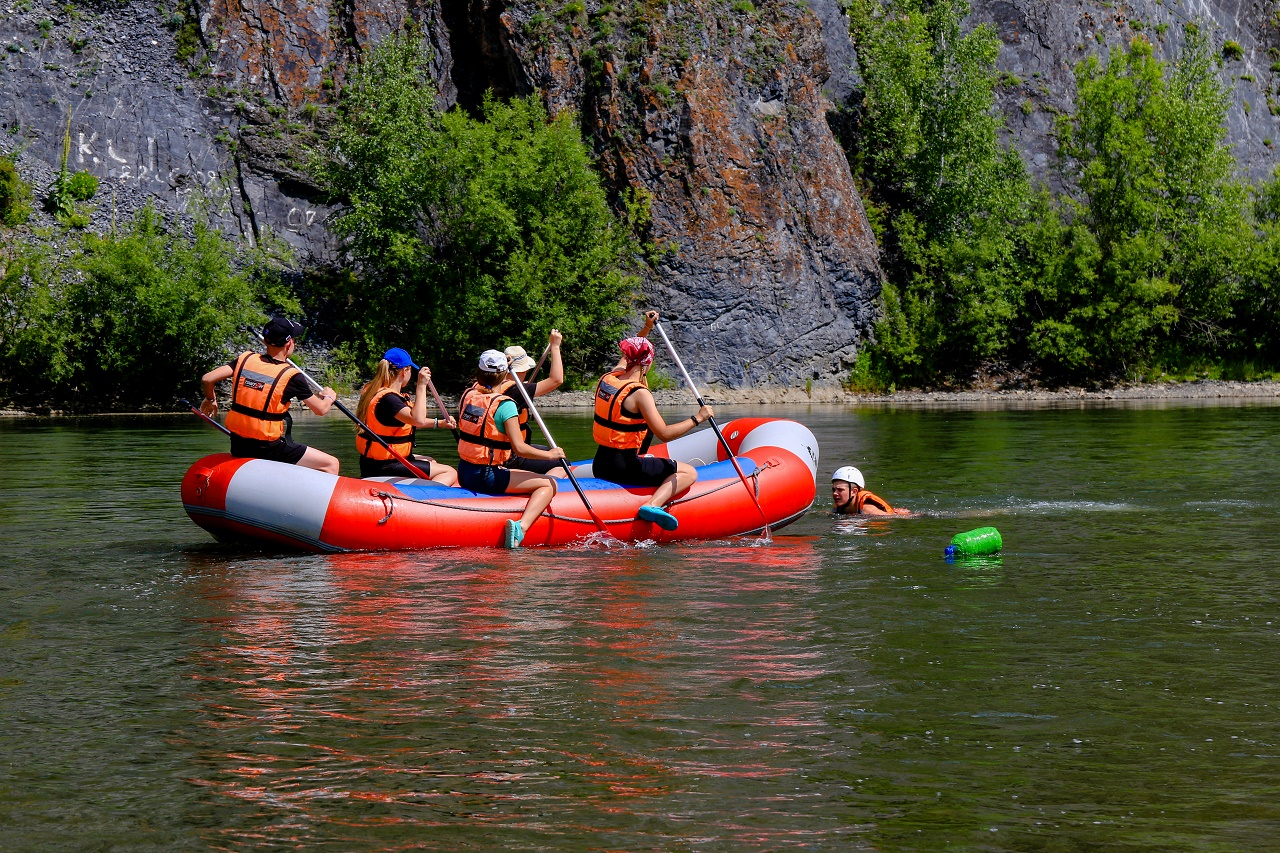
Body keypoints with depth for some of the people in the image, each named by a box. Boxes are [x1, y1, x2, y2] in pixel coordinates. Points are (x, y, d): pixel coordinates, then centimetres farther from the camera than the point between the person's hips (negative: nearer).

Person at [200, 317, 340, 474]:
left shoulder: (245, 359, 1)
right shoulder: (291, 376, -11)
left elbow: (207, 379, 0)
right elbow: (321, 409, -1)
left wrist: (210, 399, 22)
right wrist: (329, 397, 22)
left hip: (238, 447, 7)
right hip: (268, 448, -7)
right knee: (331, 464, -1)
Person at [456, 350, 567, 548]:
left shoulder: (467, 395, 3)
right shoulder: (504, 405, -17)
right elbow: (519, 448, -20)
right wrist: (550, 454, -8)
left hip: (463, 475, 8)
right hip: (487, 477, -8)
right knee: (548, 484, -6)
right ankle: (520, 528, -26)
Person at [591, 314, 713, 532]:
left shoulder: (608, 378, 4)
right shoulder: (639, 394, -18)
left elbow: (627, 359, 27)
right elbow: (664, 433, -24)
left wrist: (646, 328, 29)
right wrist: (697, 419, -17)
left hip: (599, 466, 9)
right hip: (624, 467, -9)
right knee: (689, 472, -4)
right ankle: (653, 505, -25)